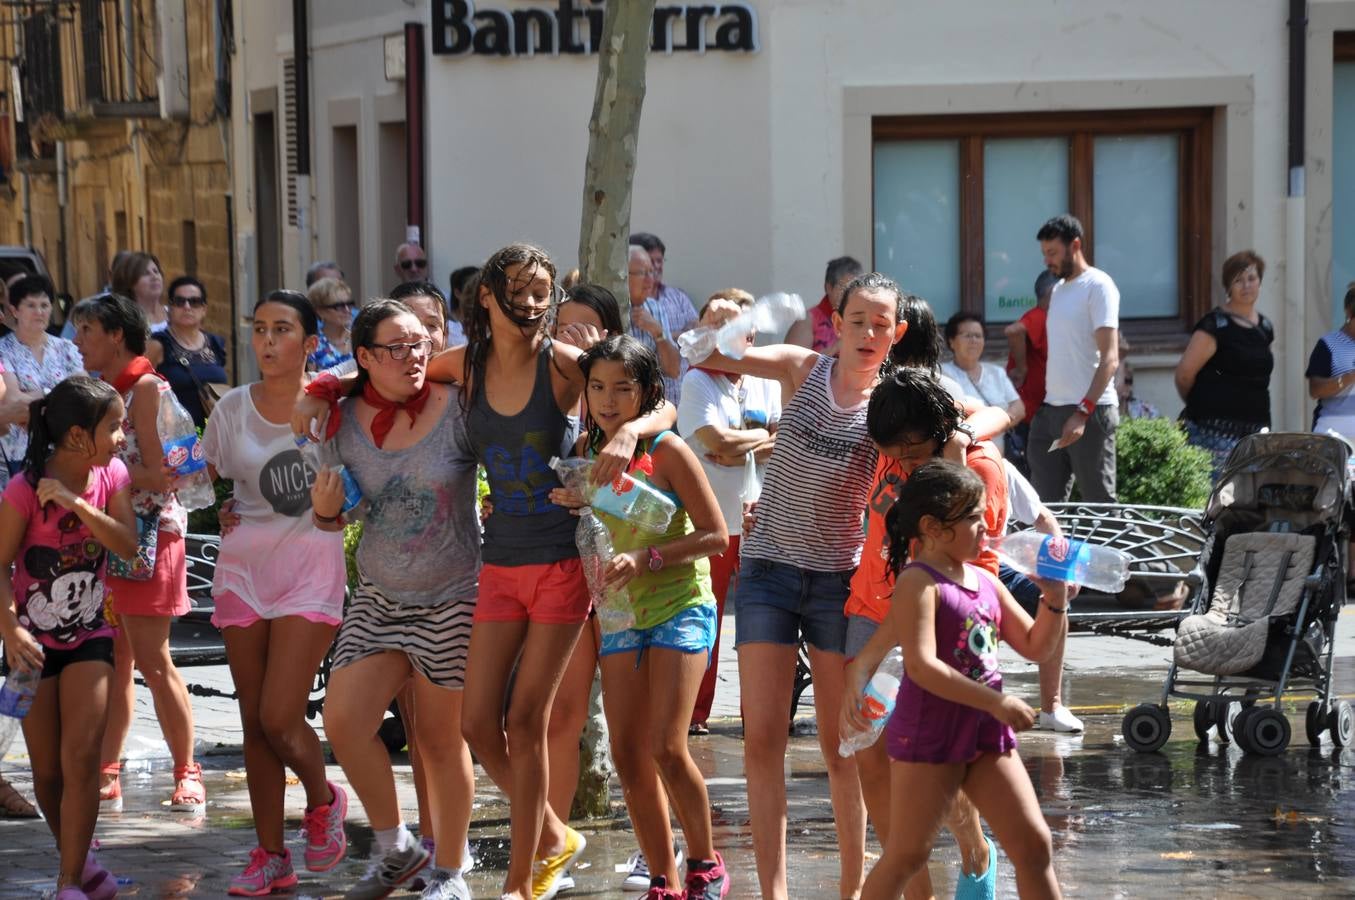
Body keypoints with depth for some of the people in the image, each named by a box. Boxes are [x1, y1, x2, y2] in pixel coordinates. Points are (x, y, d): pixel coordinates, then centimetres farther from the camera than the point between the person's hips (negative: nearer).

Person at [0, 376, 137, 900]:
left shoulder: (112, 475, -6)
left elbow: (128, 545, -16)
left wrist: (76, 503, -26)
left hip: (89, 636, 2)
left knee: (81, 757, -11)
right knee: (48, 770, 4)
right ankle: (78, 857, 26)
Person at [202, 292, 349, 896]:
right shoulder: (233, 408, 2)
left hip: (311, 568, -4)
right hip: (244, 569, 4)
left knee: (279, 719, -12)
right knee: (254, 721, 6)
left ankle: (323, 802, 19)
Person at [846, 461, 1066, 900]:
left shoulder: (986, 582, 11)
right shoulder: (918, 582, -12)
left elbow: (1035, 646, 18)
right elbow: (922, 666, -23)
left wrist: (1055, 599, 0)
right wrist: (998, 703, -23)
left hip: (987, 734, 7)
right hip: (928, 734, -7)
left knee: (1034, 844, 4)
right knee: (907, 855, -2)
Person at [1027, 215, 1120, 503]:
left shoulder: (1098, 286, -7)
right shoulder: (1058, 289, 18)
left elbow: (1110, 358, -15)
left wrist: (1083, 412, -23)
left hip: (1090, 411, -8)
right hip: (1050, 411, 8)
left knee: (1099, 501, -5)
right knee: (1045, 502, 5)